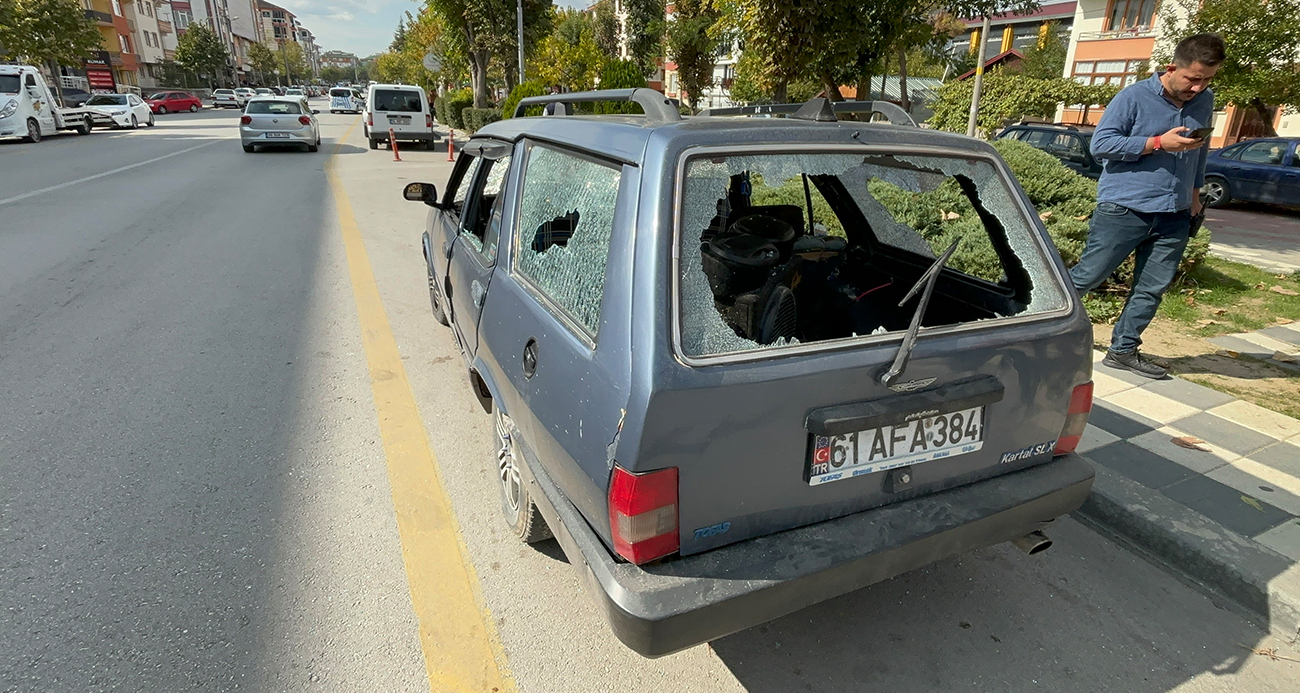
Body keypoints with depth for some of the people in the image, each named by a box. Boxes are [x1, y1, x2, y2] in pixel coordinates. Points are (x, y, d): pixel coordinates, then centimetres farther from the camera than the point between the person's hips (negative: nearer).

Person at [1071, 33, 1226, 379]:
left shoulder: (1205, 101, 12)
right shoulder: (1134, 97, -8)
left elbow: (1200, 150, 25)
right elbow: (1100, 143, -13)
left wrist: (1195, 191, 23)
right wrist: (1158, 143, -17)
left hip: (1173, 215, 6)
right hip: (1123, 210, -6)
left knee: (1152, 290, 6)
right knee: (1085, 277, -5)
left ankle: (1123, 350, 15)